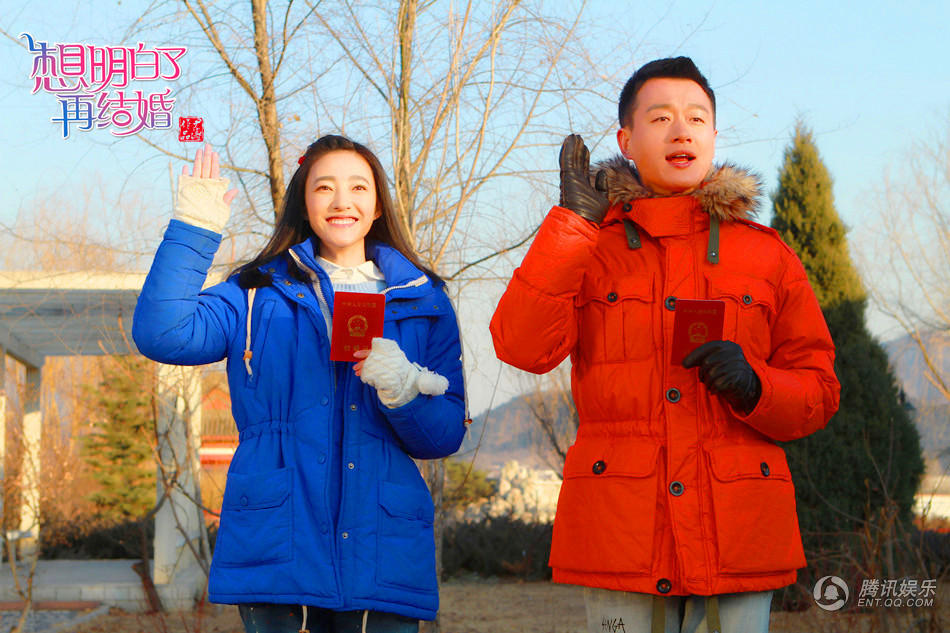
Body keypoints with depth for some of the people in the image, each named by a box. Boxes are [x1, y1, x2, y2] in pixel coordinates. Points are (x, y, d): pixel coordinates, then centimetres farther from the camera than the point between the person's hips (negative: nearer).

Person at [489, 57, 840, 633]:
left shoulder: (768, 256, 12)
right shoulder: (589, 249, 10)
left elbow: (819, 391, 12)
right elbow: (522, 346, -7)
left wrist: (755, 386, -10)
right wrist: (572, 222, -9)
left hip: (739, 535, 1)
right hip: (623, 536, -1)